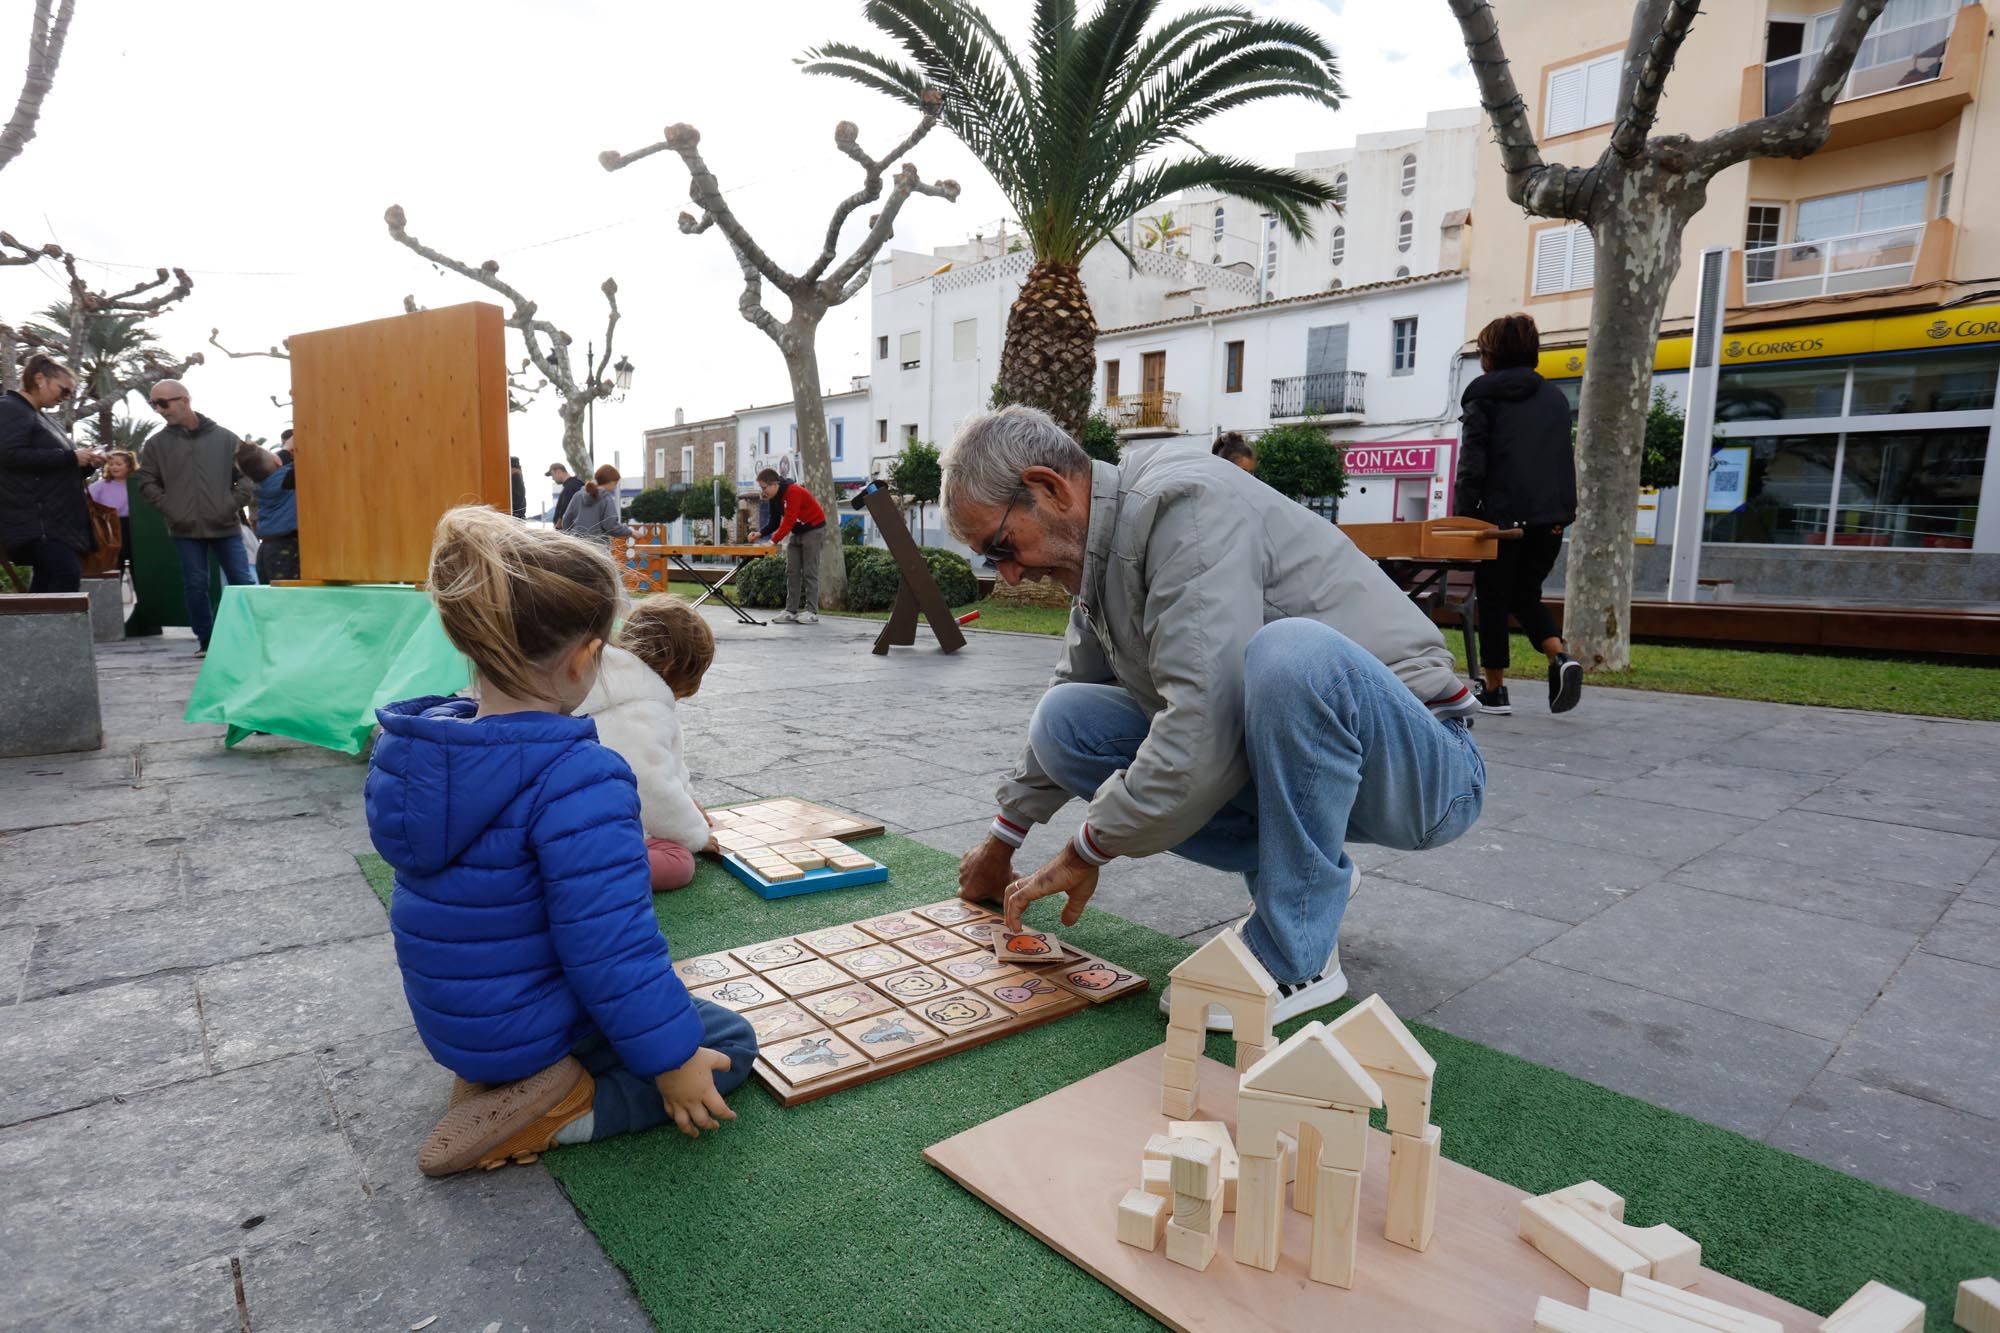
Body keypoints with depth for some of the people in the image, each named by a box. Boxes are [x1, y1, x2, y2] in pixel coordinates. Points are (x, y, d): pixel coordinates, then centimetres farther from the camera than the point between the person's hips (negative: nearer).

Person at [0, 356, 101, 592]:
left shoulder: (38, 415, 23)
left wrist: (85, 464, 9)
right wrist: (71, 457, -17)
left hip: (54, 517, 10)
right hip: (35, 518, -10)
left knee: (48, 579, 8)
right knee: (68, 575, -20)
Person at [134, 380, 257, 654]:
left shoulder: (225, 437, 3)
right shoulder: (157, 443, 7)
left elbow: (247, 475, 5)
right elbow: (147, 482, 9)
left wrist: (233, 505, -5)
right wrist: (170, 510, -3)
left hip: (226, 527, -1)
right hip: (185, 530, 1)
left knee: (243, 582, -1)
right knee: (195, 585, 3)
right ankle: (206, 640, 12)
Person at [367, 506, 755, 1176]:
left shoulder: (405, 750, -7)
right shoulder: (578, 781, -34)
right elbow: (609, 941, -31)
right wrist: (670, 1058, -18)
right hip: (533, 1028, -8)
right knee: (731, 1044, 7)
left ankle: (490, 1076, 13)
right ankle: (554, 1112, -8)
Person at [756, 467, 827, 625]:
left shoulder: (793, 492, -26)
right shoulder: (773, 498, 1)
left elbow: (788, 521, -31)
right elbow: (774, 522, 5)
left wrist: (774, 541, -34)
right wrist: (760, 533, -12)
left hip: (814, 529, -9)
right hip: (797, 532, 9)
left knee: (809, 572, -9)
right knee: (792, 572, 3)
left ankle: (811, 612, -6)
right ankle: (790, 611, 4)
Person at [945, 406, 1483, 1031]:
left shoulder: (1187, 508, -23)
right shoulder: (1098, 556, 5)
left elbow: (1200, 740, -31)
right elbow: (1072, 698, 20)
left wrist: (1087, 850, -15)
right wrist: (1002, 841, 27)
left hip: (1424, 764, -7)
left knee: (1290, 652, -39)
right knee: (1065, 720, -4)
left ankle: (1296, 960, -18)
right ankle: (1301, 876, 5)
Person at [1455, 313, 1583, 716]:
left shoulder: (1483, 396, -1)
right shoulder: (1555, 396, 15)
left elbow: (1472, 464, -7)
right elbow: (1566, 459, 14)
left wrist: (1464, 517, -4)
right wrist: (1564, 513, 15)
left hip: (1502, 515, -5)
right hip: (1550, 517, 5)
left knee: (1493, 599, 4)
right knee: (1526, 595, 18)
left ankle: (1494, 690, 6)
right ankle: (1561, 657, -5)